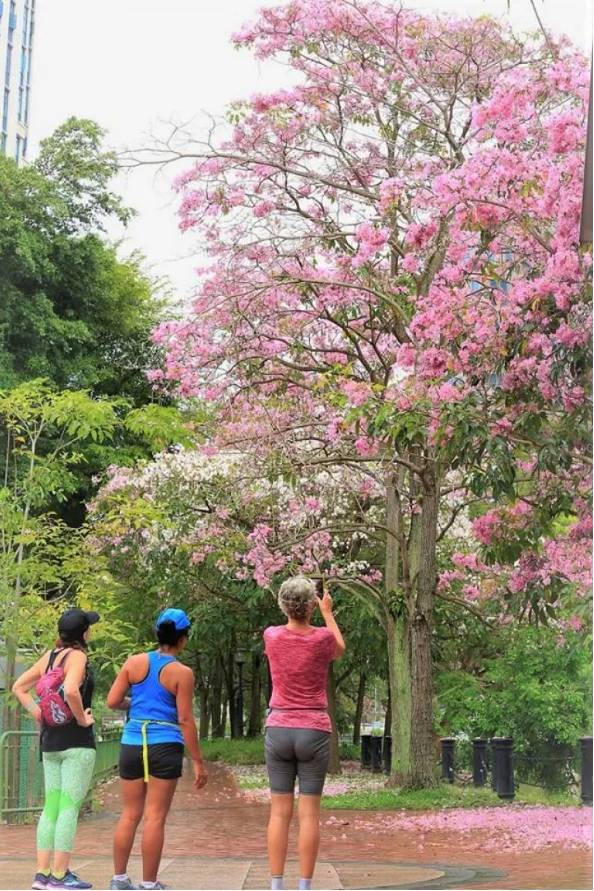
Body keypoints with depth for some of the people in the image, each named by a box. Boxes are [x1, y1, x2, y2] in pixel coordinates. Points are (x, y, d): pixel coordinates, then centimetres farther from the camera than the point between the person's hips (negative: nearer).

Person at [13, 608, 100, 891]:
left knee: (51, 807, 11)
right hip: (77, 742, -8)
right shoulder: (77, 656, -13)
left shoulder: (49, 656, 10)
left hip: (50, 741, 8)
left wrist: (37, 713, 11)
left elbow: (19, 687, 15)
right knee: (69, 808, -3)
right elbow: (71, 690, -30)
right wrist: (82, 719, -16)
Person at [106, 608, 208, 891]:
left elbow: (112, 701, 3)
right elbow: (185, 720, -8)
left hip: (132, 744, 4)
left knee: (130, 814, 13)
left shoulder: (135, 662, 4)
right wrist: (198, 762, -3)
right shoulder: (182, 673, -6)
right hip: (164, 747, -4)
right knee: (155, 817, 1)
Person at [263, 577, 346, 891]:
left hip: (278, 731, 2)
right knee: (309, 813, 2)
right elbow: (339, 651, 17)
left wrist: (293, 611, 31)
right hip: (314, 733, -2)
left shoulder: (271, 636, -4)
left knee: (279, 812, 5)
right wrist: (327, 613, 27)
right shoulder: (323, 637, -9)